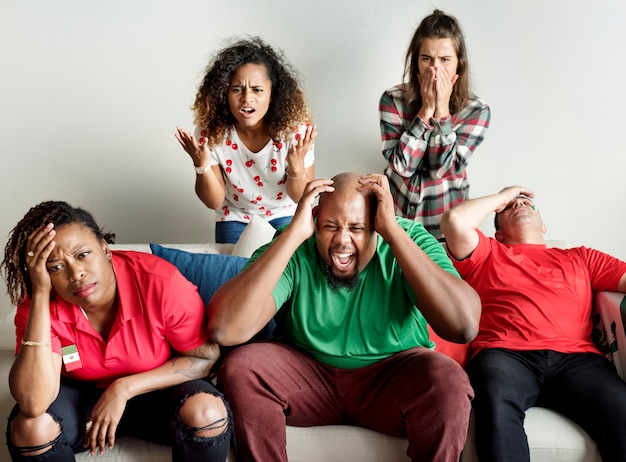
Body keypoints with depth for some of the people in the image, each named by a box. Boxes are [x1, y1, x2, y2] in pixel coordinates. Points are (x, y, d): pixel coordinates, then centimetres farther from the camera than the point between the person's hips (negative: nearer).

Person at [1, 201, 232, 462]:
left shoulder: (161, 283, -27)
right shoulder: (39, 304, -21)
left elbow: (206, 356, -14)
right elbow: (33, 404, -35)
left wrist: (124, 388, -24)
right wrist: (40, 293, -37)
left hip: (157, 391, -1)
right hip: (82, 397, 1)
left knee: (208, 412, -31)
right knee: (30, 425, -28)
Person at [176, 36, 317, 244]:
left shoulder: (295, 130, -23)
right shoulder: (210, 133, -20)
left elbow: (301, 197, -14)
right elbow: (214, 202, -14)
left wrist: (297, 165, -35)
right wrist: (202, 164, -32)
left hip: (284, 216, 0)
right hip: (236, 219, 1)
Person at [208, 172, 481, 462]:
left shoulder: (409, 241, -15)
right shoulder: (291, 252, -16)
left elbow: (465, 326, -32)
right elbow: (224, 329, -33)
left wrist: (393, 231, -32)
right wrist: (293, 233, -32)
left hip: (394, 378, 0)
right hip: (307, 373, 1)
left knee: (448, 380, -30)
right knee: (240, 368, -25)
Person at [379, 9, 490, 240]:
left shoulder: (476, 110, -12)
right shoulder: (393, 99, -12)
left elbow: (444, 168, -20)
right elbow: (402, 165, -19)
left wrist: (442, 109, -25)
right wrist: (426, 109, -24)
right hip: (394, 213, 0)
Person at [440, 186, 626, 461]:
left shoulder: (581, 258, 33)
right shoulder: (486, 254, 27)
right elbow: (454, 220, 7)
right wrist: (502, 196, 24)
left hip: (576, 357, 2)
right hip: (506, 354, -2)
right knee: (497, 406, -39)